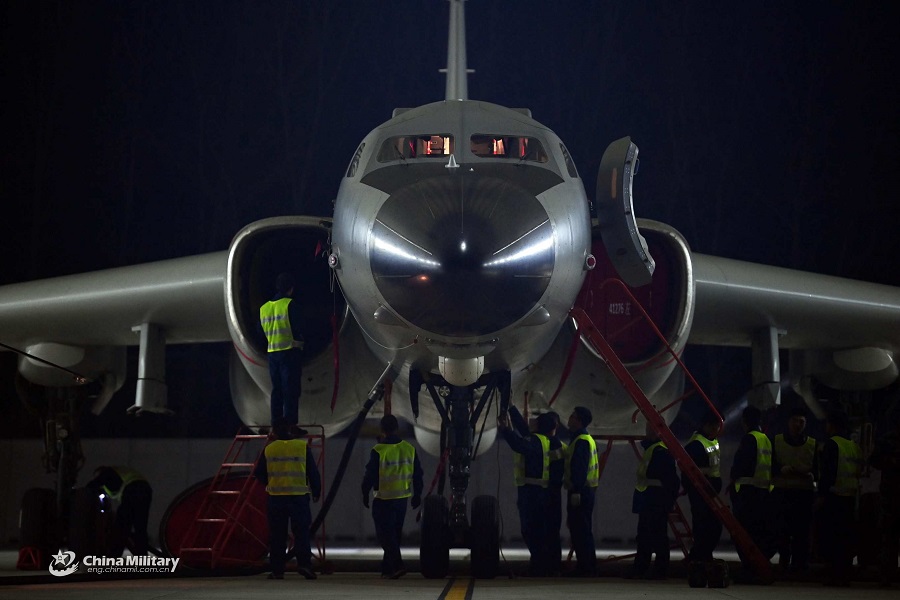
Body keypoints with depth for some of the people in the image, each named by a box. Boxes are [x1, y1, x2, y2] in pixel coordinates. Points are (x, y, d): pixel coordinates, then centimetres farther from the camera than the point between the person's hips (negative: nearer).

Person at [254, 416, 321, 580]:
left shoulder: (269, 449, 2)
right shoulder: (302, 446, -2)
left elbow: (259, 473, 9)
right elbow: (313, 472, 1)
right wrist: (316, 492, 12)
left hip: (276, 498, 1)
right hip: (299, 496, -1)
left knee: (277, 535, 6)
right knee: (301, 532, 2)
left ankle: (277, 569, 5)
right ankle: (304, 563, -13)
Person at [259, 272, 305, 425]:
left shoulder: (264, 308, 9)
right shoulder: (291, 305, -10)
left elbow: (261, 332, 15)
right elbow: (298, 328, -13)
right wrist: (300, 340, 6)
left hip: (272, 353, 6)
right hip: (290, 351, -6)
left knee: (277, 390, 12)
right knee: (291, 390, -5)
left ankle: (276, 425, 12)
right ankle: (290, 424, -8)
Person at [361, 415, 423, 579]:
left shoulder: (379, 451, -14)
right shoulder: (410, 449, 1)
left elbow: (370, 475, -10)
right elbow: (418, 475, 8)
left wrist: (365, 494, 4)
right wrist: (417, 495, 18)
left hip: (383, 499, -5)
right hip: (402, 498, 5)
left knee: (385, 534, -1)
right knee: (395, 533, 16)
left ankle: (397, 565, -16)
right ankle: (387, 568, 24)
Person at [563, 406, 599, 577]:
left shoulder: (582, 441, -14)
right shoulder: (584, 439, 19)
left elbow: (580, 468, -22)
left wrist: (576, 491, -26)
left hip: (580, 492, -11)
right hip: (584, 491, 11)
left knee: (581, 530, -10)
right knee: (580, 530, 13)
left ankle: (586, 568, -10)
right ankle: (585, 567, 16)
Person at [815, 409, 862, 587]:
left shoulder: (831, 444, -10)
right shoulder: (855, 446, 11)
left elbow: (828, 472, -16)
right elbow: (859, 471, 17)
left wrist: (821, 495, -15)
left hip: (832, 496, -7)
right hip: (850, 497, 7)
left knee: (829, 537, -3)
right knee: (846, 537, 9)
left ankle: (831, 574, -7)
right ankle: (844, 575, 8)